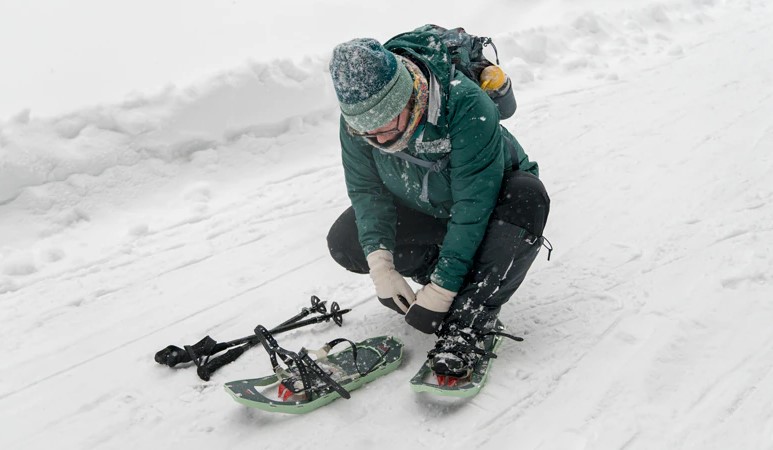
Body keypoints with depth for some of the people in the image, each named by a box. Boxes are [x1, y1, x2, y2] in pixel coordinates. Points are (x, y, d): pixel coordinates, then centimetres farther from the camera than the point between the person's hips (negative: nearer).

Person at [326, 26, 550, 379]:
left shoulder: (468, 108, -39)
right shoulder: (355, 119, -23)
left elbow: (473, 207, -38)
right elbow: (366, 188, -16)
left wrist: (441, 289, -37)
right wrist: (379, 263, -30)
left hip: (492, 200, -4)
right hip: (424, 209, 5)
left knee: (527, 197, -38)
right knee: (344, 242, -10)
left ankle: (469, 322, -30)